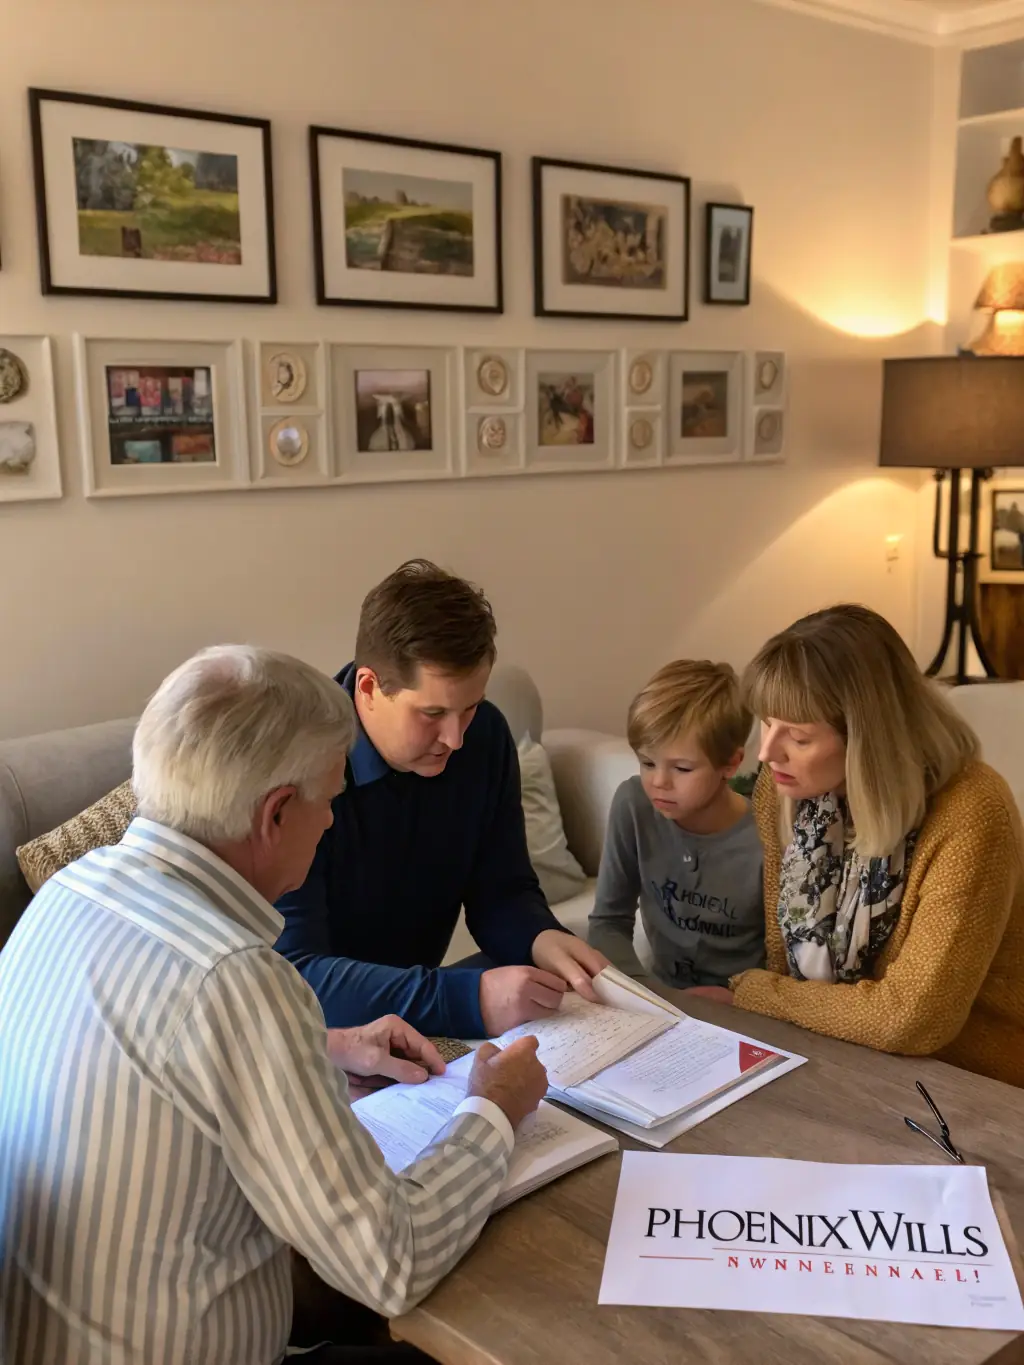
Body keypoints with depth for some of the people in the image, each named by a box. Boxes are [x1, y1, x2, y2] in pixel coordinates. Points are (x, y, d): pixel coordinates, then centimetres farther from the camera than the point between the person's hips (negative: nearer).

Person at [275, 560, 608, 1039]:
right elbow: (292, 971, -28)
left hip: (417, 1005, 6)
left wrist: (540, 940, -21)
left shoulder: (484, 735, -6)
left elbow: (501, 892, 3)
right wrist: (468, 1000, -39)